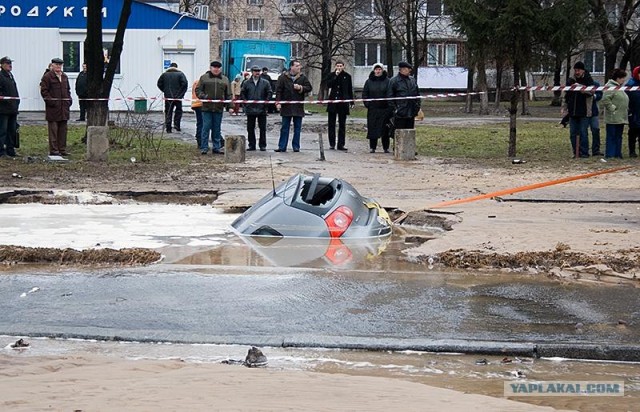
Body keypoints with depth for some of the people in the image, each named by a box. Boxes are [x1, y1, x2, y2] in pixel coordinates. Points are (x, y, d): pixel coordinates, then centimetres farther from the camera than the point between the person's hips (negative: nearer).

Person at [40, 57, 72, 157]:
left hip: (64, 107, 7)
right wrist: (50, 101, -16)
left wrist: (69, 100, 9)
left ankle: (62, 149, 14)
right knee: (53, 129, -4)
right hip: (53, 108, -7)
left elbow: (68, 90, 24)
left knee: (63, 129, 9)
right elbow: (43, 91, -8)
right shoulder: (47, 77, -5)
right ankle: (53, 150, -2)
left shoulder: (64, 77, 16)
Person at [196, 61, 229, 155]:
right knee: (206, 127, -4)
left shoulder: (225, 79, 13)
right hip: (207, 108, -2)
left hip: (219, 108, 2)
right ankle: (204, 147, 1)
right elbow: (198, 90, 5)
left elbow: (228, 94, 12)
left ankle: (217, 147, 14)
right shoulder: (204, 77, 6)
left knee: (217, 129, 7)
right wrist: (204, 96, -14)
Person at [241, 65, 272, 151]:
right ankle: (252, 145, 11)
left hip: (262, 109, -1)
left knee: (262, 128, 2)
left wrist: (266, 101, -5)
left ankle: (262, 145, 8)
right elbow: (242, 93, 10)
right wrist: (245, 102, -2)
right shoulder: (247, 83, 6)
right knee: (250, 128, 5)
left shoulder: (265, 83, 4)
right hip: (250, 109, 1)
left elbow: (269, 93, 5)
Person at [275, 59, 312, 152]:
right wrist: (278, 102, -11)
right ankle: (282, 147, 7)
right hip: (286, 106, -2)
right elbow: (278, 90, -2)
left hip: (298, 107, 2)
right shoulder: (283, 77, 0)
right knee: (284, 128, 3)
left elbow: (309, 88, 5)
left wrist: (300, 88, -12)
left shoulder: (303, 78, 6)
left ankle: (296, 146, 12)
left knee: (297, 128, 5)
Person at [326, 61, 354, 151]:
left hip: (343, 103, 0)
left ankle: (341, 144, 5)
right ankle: (332, 144, 6)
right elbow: (328, 85, -11)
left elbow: (350, 90, 10)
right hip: (333, 102, 0)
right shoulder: (332, 75, 5)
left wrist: (351, 102, 7)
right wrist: (336, 76, -14)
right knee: (332, 124, 1)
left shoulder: (347, 76, 7)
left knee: (342, 124, 2)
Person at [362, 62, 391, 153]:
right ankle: (372, 147, 7)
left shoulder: (387, 81, 2)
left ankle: (386, 147, 9)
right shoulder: (369, 81, 7)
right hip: (372, 109, 1)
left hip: (385, 109, -1)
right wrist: (367, 104, -1)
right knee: (372, 128, 0)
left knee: (385, 128, 2)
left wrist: (390, 104, -7)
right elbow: (364, 93, 10)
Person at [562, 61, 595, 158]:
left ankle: (584, 153, -1)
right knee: (573, 134, 5)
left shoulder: (588, 80, 0)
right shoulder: (570, 81, 14)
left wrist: (583, 90, -35)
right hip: (572, 112, 5)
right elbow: (566, 96, 21)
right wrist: (564, 108, 16)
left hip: (584, 112, -5)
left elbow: (591, 91, -18)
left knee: (583, 133, -7)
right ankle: (576, 153, 12)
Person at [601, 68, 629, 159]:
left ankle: (618, 155, 18)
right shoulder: (610, 87, -14)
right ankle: (610, 155, -3)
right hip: (613, 119, -10)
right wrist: (613, 108, -19)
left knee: (618, 137, 13)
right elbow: (605, 100, -23)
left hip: (620, 118, 10)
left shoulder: (619, 87, 19)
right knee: (612, 137, -6)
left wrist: (626, 110, 20)